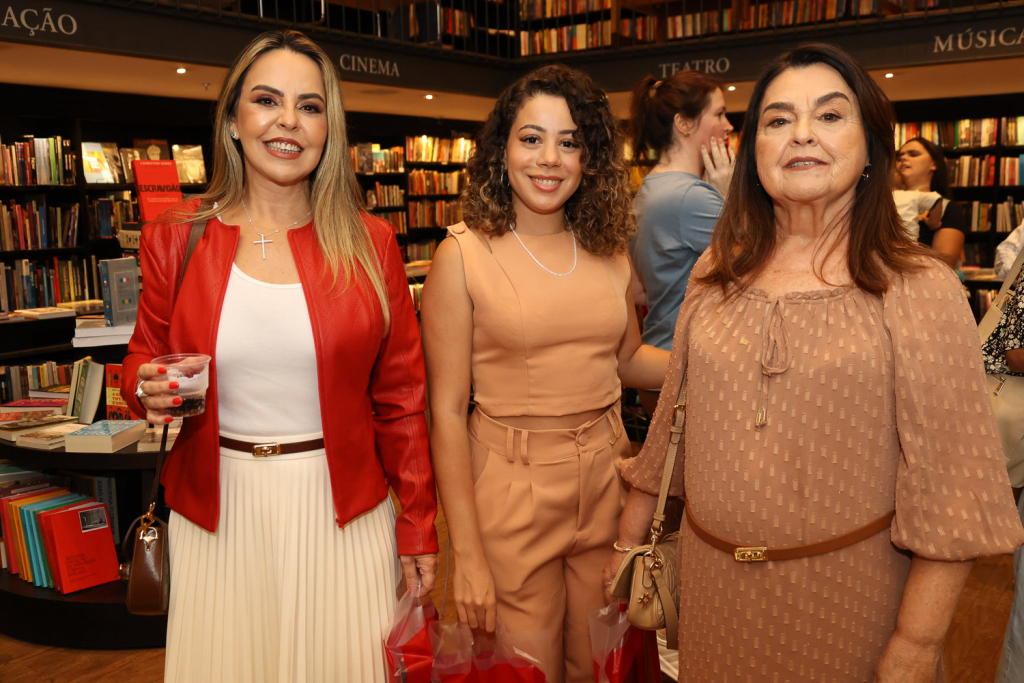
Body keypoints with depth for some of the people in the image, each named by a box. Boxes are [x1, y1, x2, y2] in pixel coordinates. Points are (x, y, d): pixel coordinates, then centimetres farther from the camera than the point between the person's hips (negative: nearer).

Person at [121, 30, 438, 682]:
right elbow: (144, 359, 11)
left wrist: (418, 527, 1)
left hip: (343, 507, 0)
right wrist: (148, 390, -14)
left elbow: (401, 396, -1)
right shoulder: (175, 237, -1)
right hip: (219, 509, 1)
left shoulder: (370, 243, -3)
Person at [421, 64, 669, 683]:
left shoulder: (610, 253, 3)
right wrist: (466, 554, -12)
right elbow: (447, 411, -11)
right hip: (512, 487, -4)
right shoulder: (464, 255, -10)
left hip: (607, 477, 4)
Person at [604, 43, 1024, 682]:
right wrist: (630, 536, 11)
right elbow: (672, 416, 8)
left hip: (848, 591, -3)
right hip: (713, 582, 4)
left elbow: (950, 491, -12)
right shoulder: (717, 274, 1)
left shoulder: (921, 290, -12)